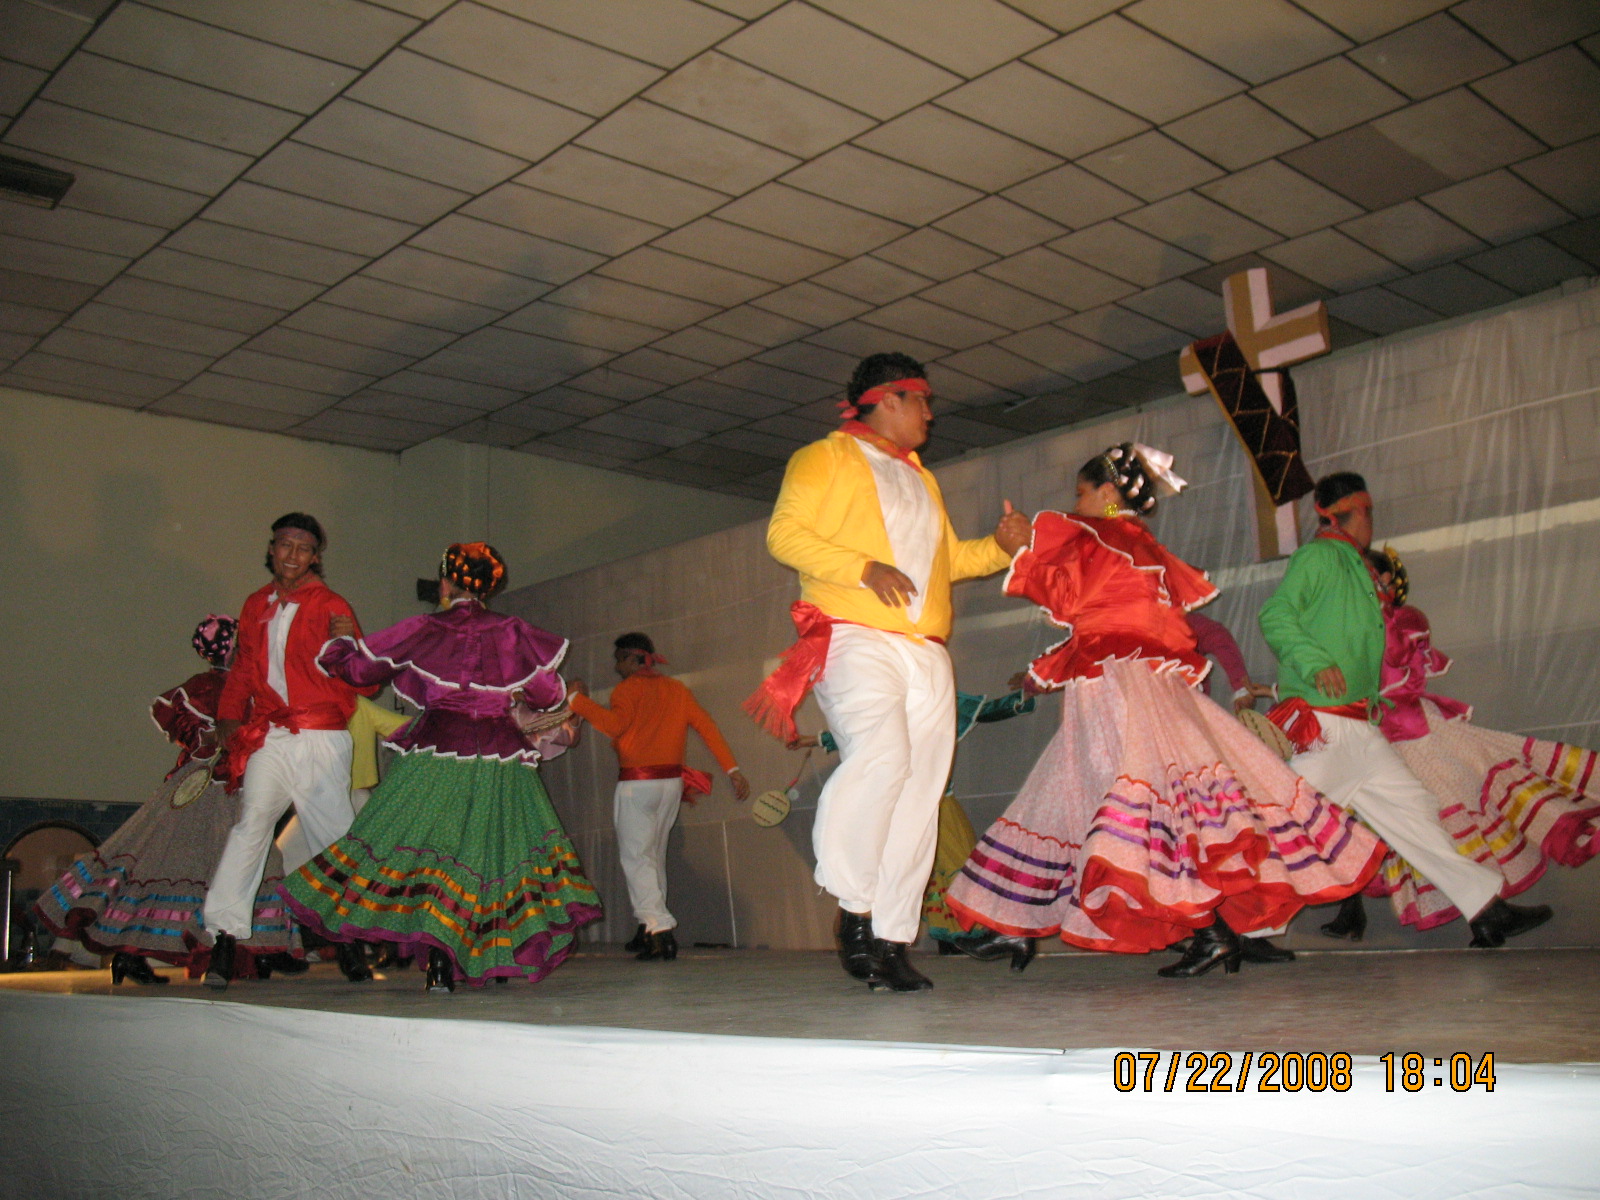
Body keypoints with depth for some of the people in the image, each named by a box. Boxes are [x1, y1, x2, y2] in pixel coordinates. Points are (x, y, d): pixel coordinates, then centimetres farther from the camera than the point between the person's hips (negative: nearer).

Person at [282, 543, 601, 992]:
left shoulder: (425, 630, 2)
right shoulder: (512, 632, 5)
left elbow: (359, 668, 6)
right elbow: (549, 694, 5)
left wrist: (345, 636, 26)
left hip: (439, 748, -1)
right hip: (500, 752, 2)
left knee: (430, 844, 0)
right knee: (500, 840, 11)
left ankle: (440, 959, -13)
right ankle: (501, 959, 10)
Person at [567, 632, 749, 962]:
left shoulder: (629, 688, -5)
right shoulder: (676, 689, 13)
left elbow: (615, 724, -23)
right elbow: (707, 726, 6)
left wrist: (577, 699, -15)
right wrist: (732, 769, 3)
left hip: (636, 784, -7)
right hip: (672, 783, 7)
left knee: (636, 857, -6)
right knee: (654, 856, 17)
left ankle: (659, 929, -20)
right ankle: (650, 928, 21)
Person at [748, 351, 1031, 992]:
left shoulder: (921, 478, 30)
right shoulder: (826, 457, 9)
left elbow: (948, 558, 35)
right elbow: (784, 532, -3)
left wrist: (1001, 545, 16)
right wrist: (864, 567, -16)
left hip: (925, 651, 7)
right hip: (855, 638, -7)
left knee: (918, 794, -1)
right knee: (880, 754, -28)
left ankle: (890, 940, 3)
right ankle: (855, 909, -16)